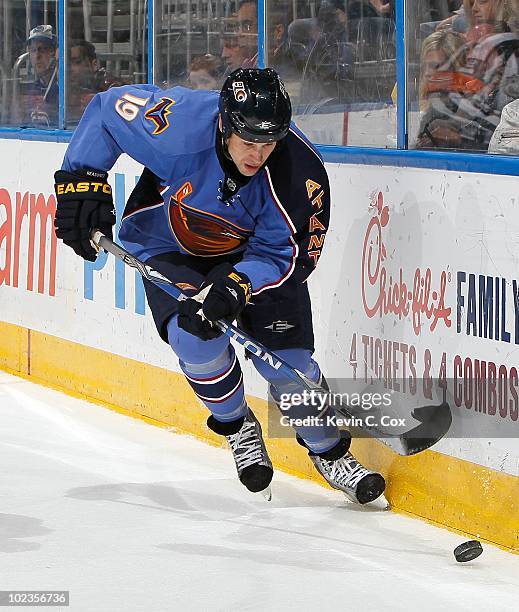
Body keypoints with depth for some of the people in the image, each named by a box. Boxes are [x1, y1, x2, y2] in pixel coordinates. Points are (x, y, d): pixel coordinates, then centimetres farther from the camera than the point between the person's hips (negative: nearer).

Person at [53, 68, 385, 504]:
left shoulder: (300, 172, -31)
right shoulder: (181, 123, -34)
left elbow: (282, 256, -23)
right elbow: (107, 111, -16)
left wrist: (234, 286, -41)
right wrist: (82, 181, -20)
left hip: (252, 252, 1)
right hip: (168, 248, -1)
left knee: (286, 359, -9)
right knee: (196, 334, -25)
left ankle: (328, 451, 17)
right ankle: (237, 427, 4)